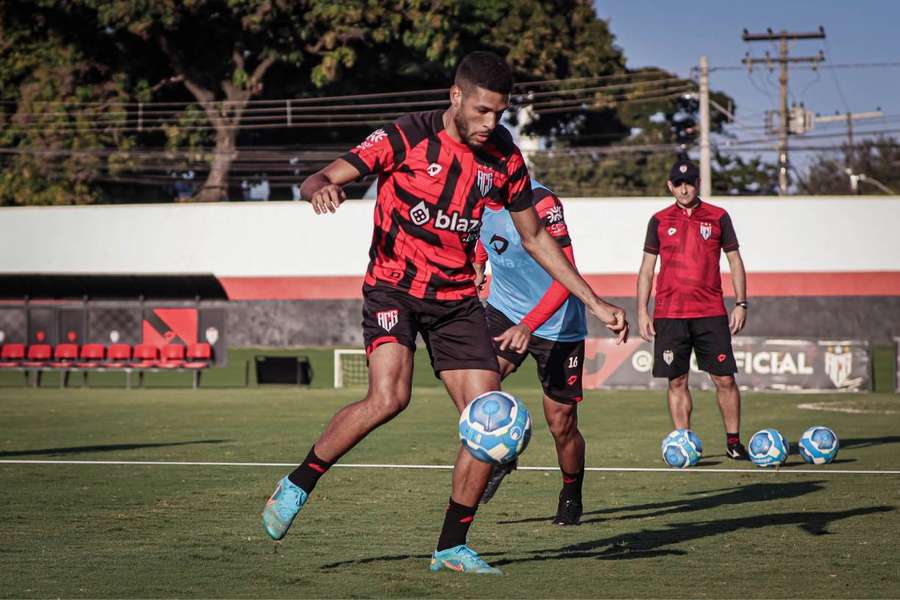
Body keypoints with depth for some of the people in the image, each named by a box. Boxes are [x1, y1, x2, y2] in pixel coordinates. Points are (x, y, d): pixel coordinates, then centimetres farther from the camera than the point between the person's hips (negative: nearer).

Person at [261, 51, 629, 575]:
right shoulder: (406, 138, -11)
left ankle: (453, 548, 8)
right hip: (394, 289, -5)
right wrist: (322, 188, -39)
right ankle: (297, 487, -7)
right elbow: (320, 180, -12)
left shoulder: (505, 158, 2)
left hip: (457, 299, 5)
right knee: (388, 398, -28)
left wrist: (594, 301, 12)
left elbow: (535, 237, 15)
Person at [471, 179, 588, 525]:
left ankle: (571, 499, 27)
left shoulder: (539, 201, -27)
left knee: (561, 424, 2)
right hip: (503, 309, 5)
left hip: (557, 324, -5)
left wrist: (528, 325, -40)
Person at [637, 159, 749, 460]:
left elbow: (735, 261, 10)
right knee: (677, 381, 1)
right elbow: (647, 268, 10)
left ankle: (733, 441, 9)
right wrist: (642, 312, 3)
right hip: (669, 314, 1)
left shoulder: (717, 217, 7)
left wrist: (741, 304, 1)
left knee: (725, 379, -2)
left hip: (711, 313, 0)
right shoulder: (659, 220, 8)